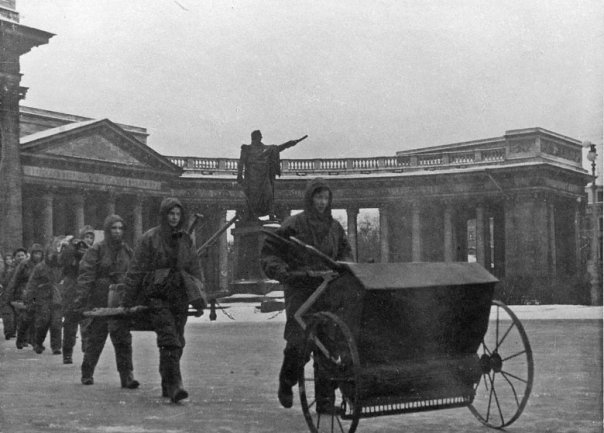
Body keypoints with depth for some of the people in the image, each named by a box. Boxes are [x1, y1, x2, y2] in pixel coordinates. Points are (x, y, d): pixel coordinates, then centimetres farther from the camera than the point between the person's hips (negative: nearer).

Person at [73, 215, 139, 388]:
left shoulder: (127, 251, 12)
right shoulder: (95, 251, -3)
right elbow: (85, 277, -8)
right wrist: (80, 301, -15)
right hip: (99, 303, -3)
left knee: (123, 339, -4)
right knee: (95, 339, 7)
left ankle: (127, 376, -4)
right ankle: (87, 374, 23)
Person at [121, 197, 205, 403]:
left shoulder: (186, 240, 12)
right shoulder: (150, 238, -1)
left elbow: (195, 270, 17)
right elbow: (136, 270, 1)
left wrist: (198, 300, 12)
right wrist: (127, 300, 1)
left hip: (179, 297, 5)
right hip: (156, 295, -4)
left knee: (177, 342, 5)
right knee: (169, 340, -16)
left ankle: (167, 386, 17)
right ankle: (175, 385, -21)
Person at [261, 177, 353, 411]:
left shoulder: (334, 227, 11)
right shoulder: (293, 225, -4)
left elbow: (345, 252, 27)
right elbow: (268, 253, -1)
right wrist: (280, 271, -18)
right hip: (299, 290, -4)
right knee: (298, 343, -13)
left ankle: (325, 400, 8)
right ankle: (286, 384, 17)